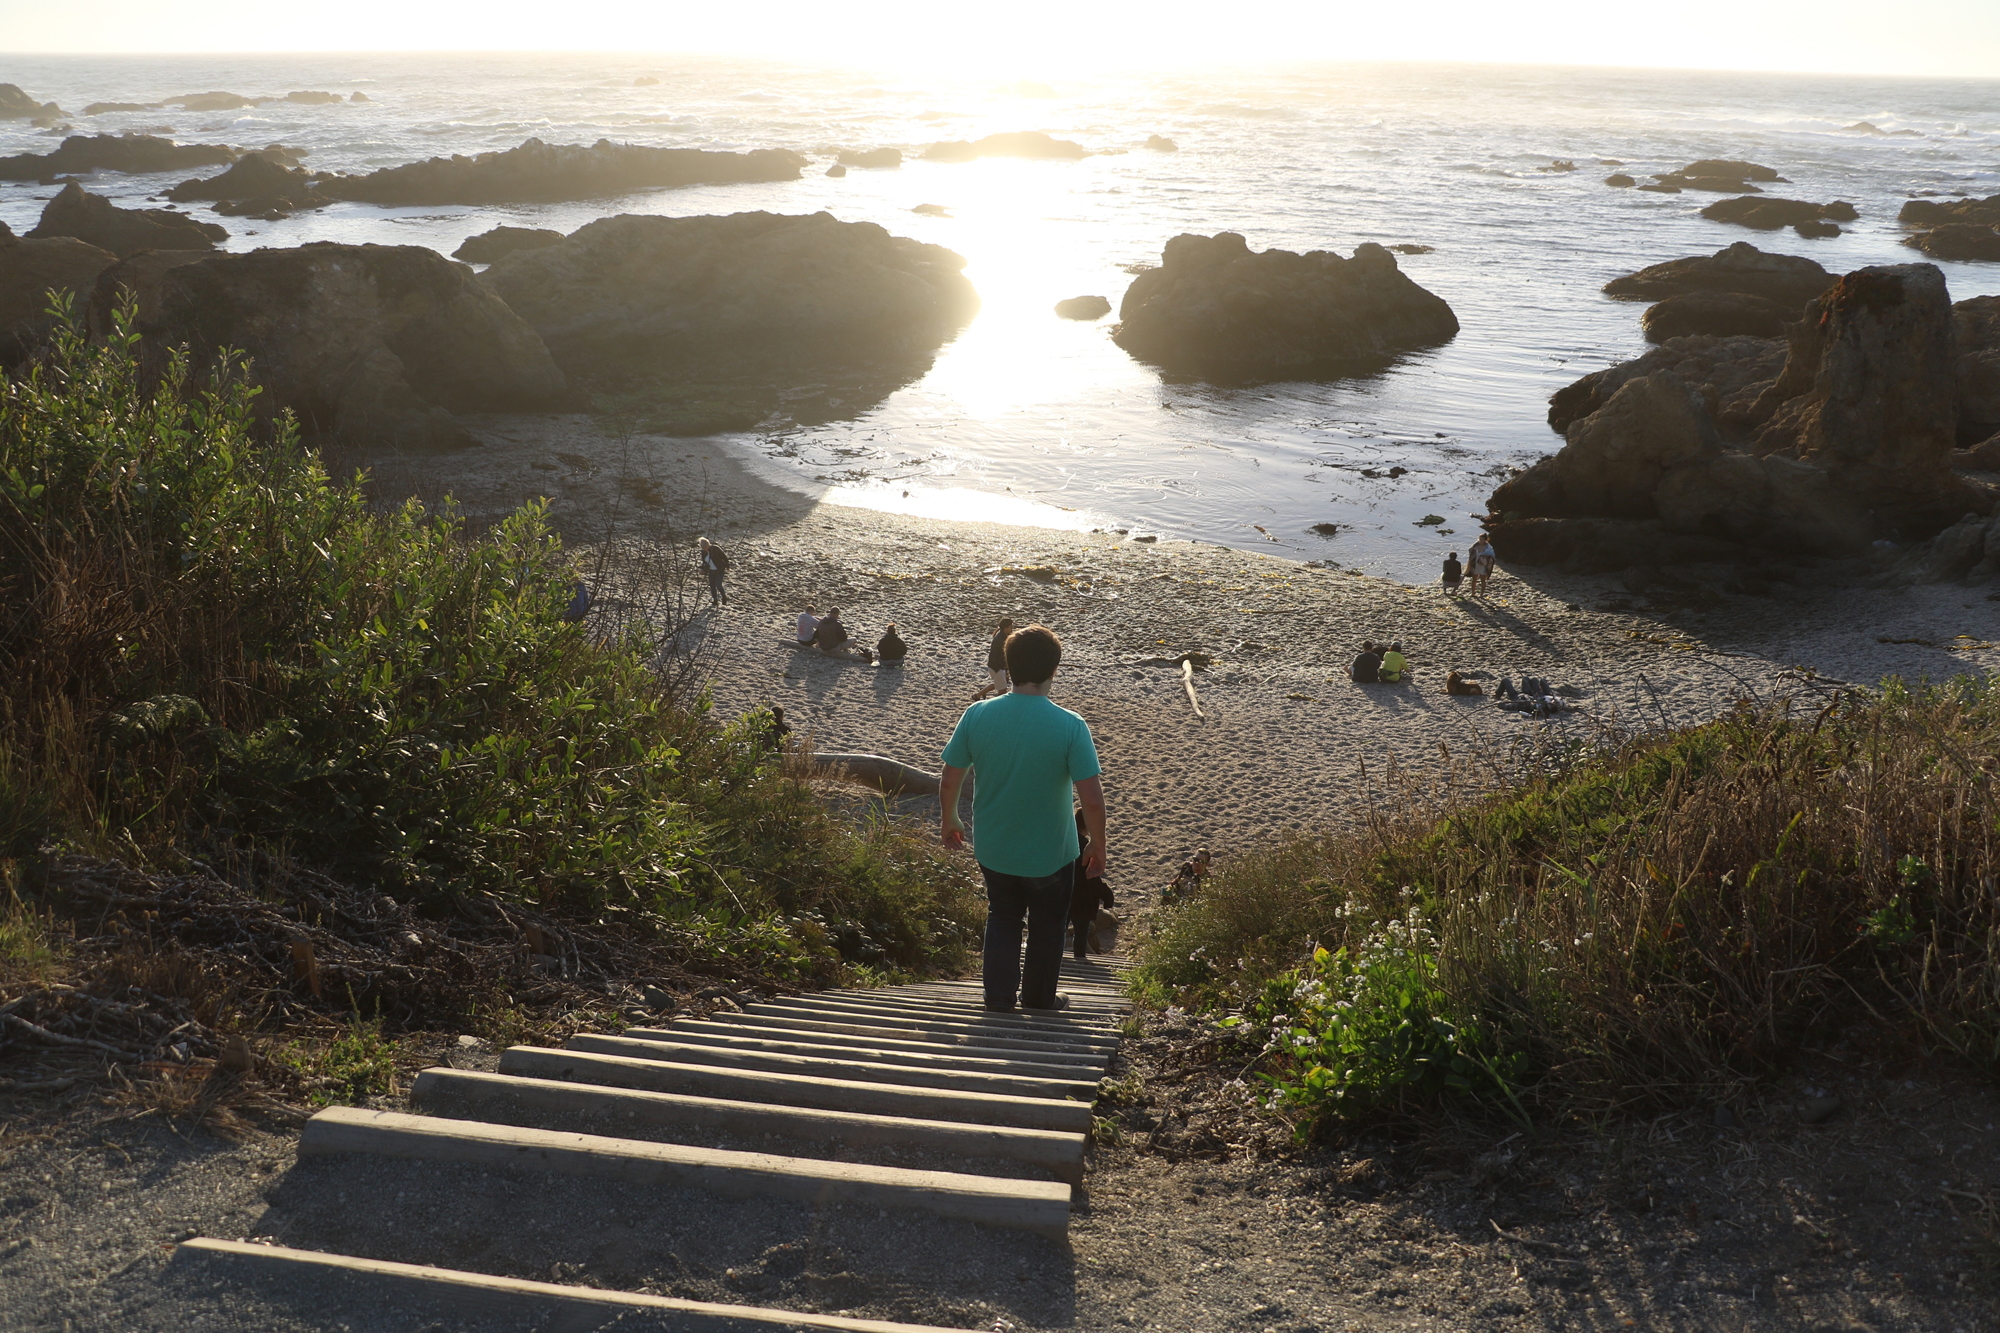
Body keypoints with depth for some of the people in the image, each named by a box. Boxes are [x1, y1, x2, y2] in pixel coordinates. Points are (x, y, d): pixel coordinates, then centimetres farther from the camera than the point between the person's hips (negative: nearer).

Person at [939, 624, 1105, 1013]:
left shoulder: (977, 715, -16)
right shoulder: (1070, 727, -23)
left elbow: (949, 782, -8)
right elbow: (1092, 800, -22)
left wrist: (949, 821, 11)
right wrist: (1097, 847, -5)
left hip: (991, 849, 2)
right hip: (1050, 854, -2)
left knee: (1002, 917, 28)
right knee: (1046, 927, 23)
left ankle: (999, 994, 31)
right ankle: (1039, 999, 40)